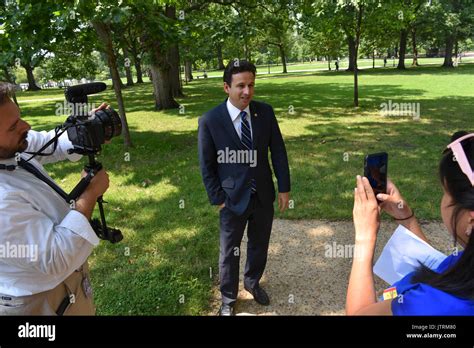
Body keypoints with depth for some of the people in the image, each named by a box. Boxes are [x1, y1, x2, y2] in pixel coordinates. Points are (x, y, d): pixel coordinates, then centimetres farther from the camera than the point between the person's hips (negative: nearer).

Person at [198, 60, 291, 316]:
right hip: (233, 198, -3)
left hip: (264, 196, 3)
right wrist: (217, 199, -7)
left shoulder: (265, 112, -5)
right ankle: (228, 299, 38)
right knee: (230, 252, 14)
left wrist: (284, 188, 0)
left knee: (259, 245, 21)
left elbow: (278, 151, 1)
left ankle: (252, 282, 50)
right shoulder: (210, 121, -14)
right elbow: (206, 166, -8)